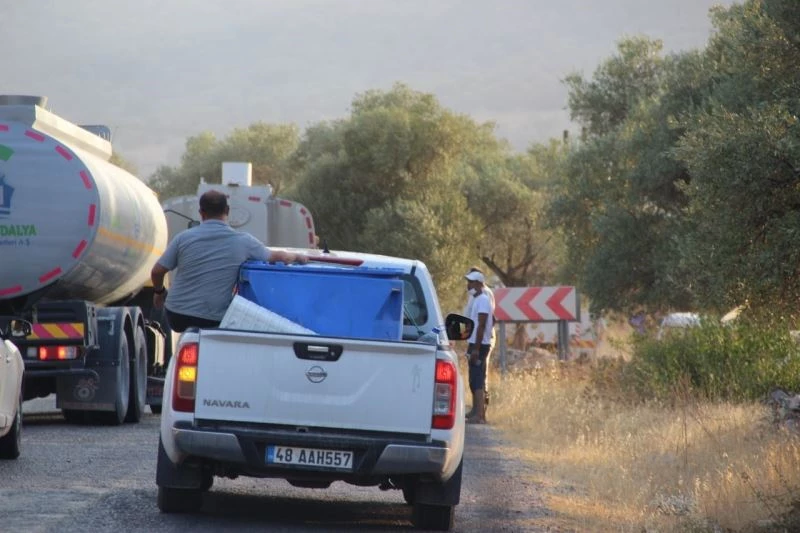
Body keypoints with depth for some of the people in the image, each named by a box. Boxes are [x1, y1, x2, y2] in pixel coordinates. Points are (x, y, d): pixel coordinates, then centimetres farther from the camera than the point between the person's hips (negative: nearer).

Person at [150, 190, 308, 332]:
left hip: (176, 315, 3)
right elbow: (277, 257, 10)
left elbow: (157, 272, 2)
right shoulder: (243, 242, -4)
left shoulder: (184, 238, -3)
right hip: (213, 322, -3)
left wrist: (159, 291, 23)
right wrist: (296, 257, 32)